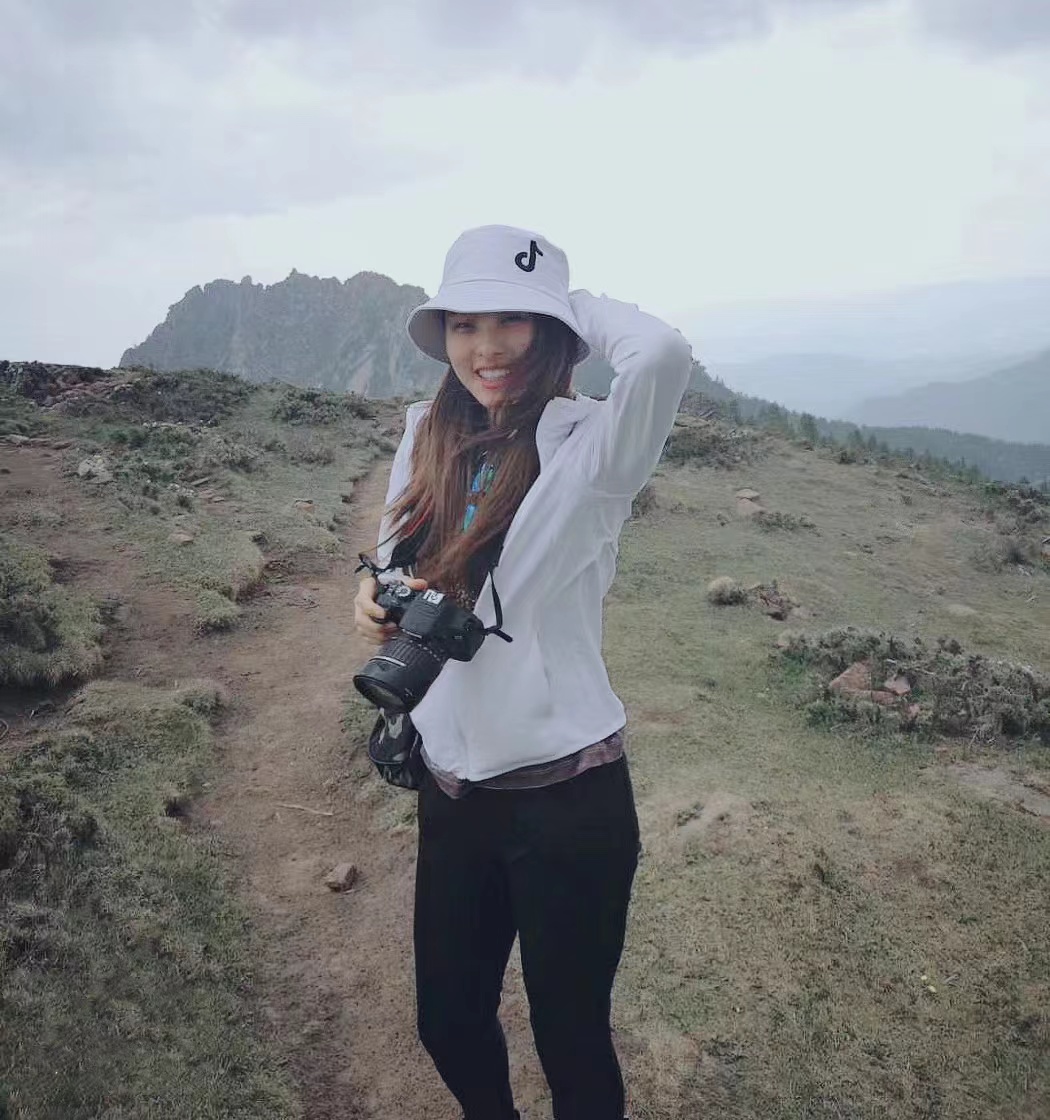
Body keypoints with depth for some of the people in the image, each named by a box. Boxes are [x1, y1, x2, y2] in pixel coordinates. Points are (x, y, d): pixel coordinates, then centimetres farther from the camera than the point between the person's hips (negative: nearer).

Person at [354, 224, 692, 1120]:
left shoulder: (586, 447, -15)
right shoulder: (429, 443, 2)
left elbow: (662, 354, -36)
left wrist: (574, 303, -16)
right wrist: (376, 598, -5)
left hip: (565, 799, -5)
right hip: (449, 793, 6)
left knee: (571, 1041, 14)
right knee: (448, 1023, 23)